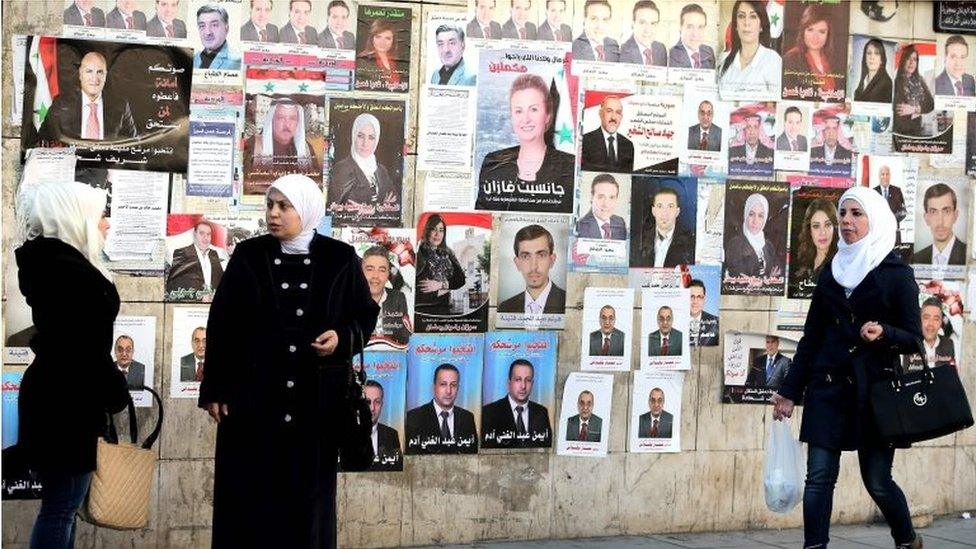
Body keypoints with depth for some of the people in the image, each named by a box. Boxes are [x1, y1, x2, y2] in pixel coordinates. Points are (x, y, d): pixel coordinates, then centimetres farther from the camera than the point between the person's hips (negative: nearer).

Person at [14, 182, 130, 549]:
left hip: (58, 398, 10)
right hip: (67, 404, -10)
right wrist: (116, 394, -9)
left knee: (61, 505, 15)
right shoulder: (68, 271, -20)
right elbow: (87, 347, -21)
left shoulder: (51, 263, 12)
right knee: (61, 507, -5)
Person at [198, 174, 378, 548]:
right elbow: (221, 324, 3)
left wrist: (343, 337, -12)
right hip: (252, 397, 0)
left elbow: (366, 314, 9)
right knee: (247, 496, 0)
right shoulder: (248, 256, 2)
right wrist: (214, 389, -1)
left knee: (308, 494, 3)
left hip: (316, 400, 0)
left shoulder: (340, 259, 1)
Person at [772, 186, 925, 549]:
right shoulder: (832, 272, 11)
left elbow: (914, 340, -2)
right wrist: (789, 391, 10)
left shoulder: (897, 274, -1)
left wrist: (884, 333, -23)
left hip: (874, 388, -4)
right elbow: (811, 337, 14)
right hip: (828, 386, 4)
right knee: (819, 476, -5)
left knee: (877, 481, 2)